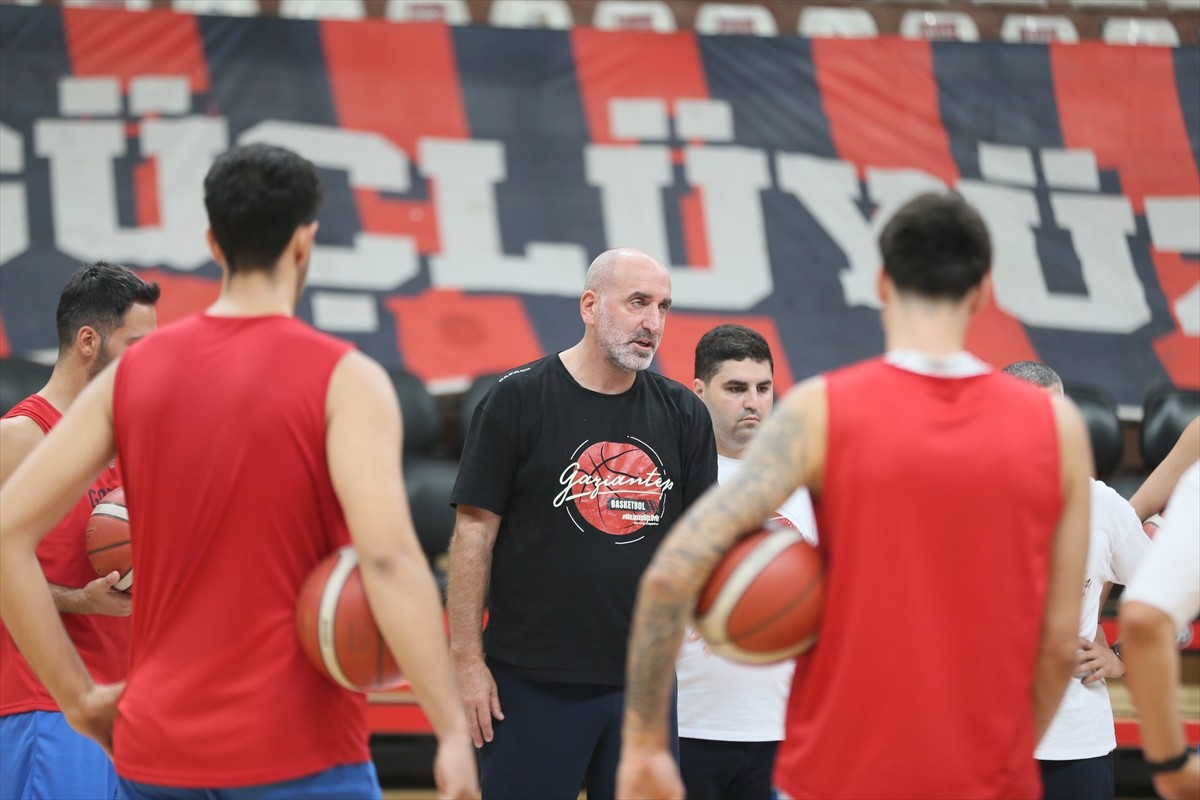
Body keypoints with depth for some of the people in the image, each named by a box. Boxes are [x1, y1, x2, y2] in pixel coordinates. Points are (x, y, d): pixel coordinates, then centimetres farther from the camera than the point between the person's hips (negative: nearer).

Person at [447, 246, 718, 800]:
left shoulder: (683, 414, 9)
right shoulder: (518, 400, -4)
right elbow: (474, 532, -5)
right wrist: (467, 660, -10)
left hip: (643, 681, 4)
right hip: (533, 678, -4)